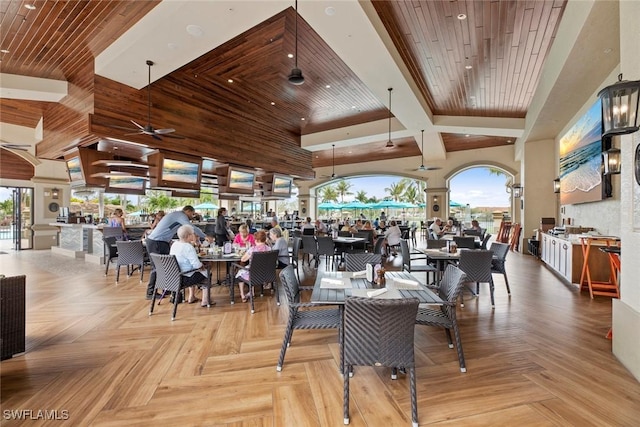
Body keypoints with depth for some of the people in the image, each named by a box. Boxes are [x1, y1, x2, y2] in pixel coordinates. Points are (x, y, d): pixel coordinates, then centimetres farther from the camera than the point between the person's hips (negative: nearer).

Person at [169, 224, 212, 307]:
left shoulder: (174, 244, 4)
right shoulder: (188, 247, -23)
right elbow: (197, 264, -27)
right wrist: (202, 265, -7)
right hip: (185, 278, -9)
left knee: (194, 273, 34)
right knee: (206, 273, 11)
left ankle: (191, 297, 38)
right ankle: (205, 301, 15)